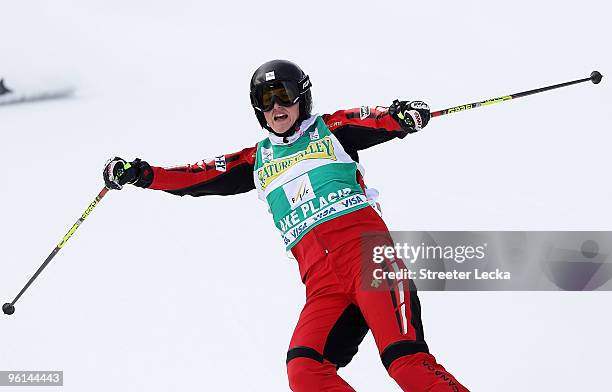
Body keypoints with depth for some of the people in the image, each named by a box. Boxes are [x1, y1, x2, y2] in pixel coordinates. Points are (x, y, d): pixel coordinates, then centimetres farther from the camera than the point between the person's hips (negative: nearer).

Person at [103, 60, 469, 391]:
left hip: (366, 251, -3)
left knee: (405, 361, -24)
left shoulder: (329, 129, 15)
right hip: (322, 280, 3)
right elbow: (199, 177, 24)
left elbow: (378, 122, -1)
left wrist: (402, 116, -24)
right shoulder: (258, 160, 25)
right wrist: (141, 174, 13)